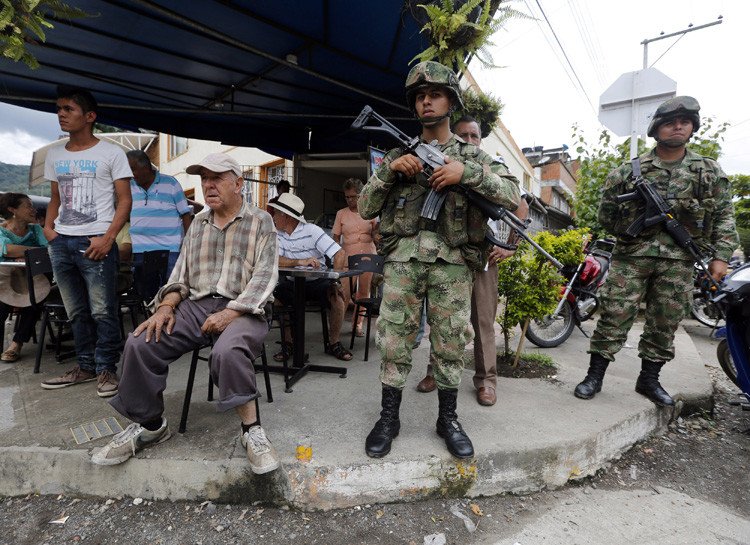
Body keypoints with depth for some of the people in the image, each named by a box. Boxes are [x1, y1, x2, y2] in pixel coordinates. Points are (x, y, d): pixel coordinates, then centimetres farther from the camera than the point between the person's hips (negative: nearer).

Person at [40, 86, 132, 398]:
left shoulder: (111, 154, 0)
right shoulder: (54, 156, 17)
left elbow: (124, 201, -4)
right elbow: (56, 198, 24)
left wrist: (108, 238, -14)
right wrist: (48, 226, 5)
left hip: (95, 242, -6)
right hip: (61, 243, 6)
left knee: (102, 311, -4)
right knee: (76, 312, 11)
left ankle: (106, 369, 7)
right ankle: (85, 367, 22)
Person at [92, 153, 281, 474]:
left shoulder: (260, 222, 1)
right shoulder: (198, 224, 19)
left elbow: (264, 277, -9)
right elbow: (181, 273, 17)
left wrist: (230, 313, -20)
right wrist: (167, 306, -2)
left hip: (242, 309, -5)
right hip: (196, 304, 6)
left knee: (228, 352, -36)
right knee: (140, 344, -15)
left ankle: (251, 430, -17)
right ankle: (151, 424, 7)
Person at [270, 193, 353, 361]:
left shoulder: (312, 230, -11)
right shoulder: (277, 233, 0)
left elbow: (340, 254, -18)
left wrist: (336, 281, -31)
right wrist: (301, 262, -31)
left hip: (317, 282, -2)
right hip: (292, 283, 3)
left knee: (337, 300, -26)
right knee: (275, 297, -24)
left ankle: (333, 344, -1)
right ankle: (288, 343, -3)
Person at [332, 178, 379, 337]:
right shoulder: (341, 214, 6)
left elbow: (375, 236, 9)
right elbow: (336, 238, 8)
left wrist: (378, 226, -11)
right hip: (348, 258, -1)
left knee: (364, 292, 6)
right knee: (345, 293, -7)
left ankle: (357, 324, 19)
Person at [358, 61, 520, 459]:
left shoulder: (472, 155, 10)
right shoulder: (398, 153, 13)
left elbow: (512, 196, -2)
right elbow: (365, 208, 7)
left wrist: (467, 172, -15)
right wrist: (389, 170, -8)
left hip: (451, 264, 0)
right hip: (402, 261, 1)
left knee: (450, 345, 7)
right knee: (393, 342, 3)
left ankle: (447, 419, 25)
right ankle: (388, 418, 20)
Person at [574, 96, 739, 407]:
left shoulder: (710, 172, 11)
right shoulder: (630, 171, 4)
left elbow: (724, 216, 9)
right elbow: (605, 215, 10)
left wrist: (721, 256, 1)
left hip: (678, 261, 3)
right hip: (632, 255, -2)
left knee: (665, 323, 8)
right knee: (615, 315, -5)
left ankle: (649, 379, 23)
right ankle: (595, 375, 5)